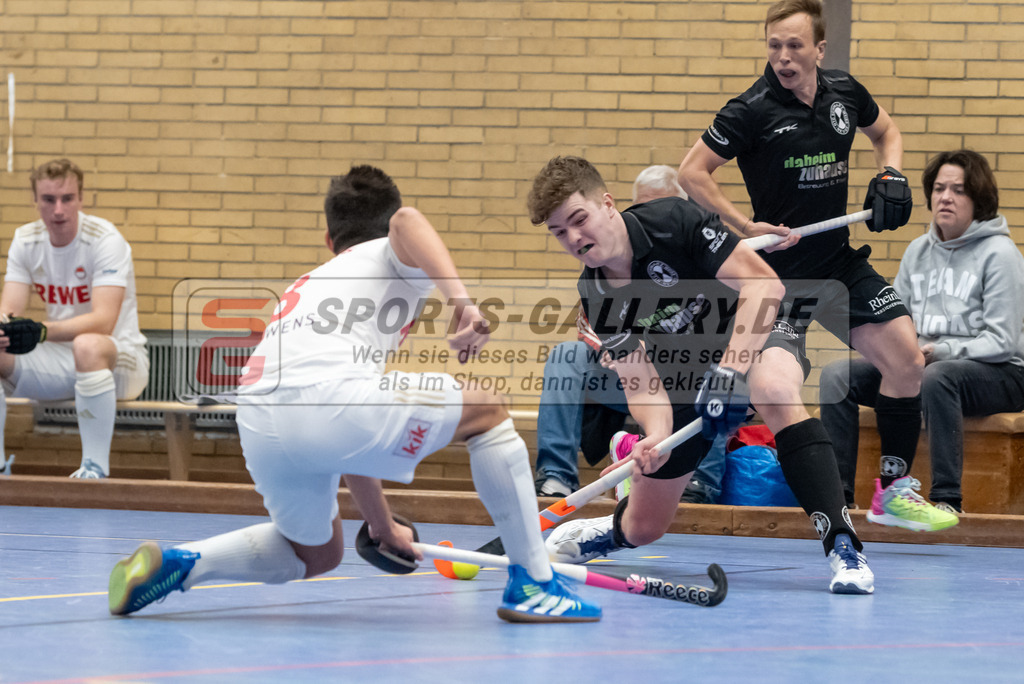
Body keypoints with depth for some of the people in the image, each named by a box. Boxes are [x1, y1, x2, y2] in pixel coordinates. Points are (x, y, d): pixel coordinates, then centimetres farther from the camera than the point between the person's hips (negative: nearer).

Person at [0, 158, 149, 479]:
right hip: (58, 360, 6)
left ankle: (95, 467, -30)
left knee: (87, 346, -40)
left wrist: (42, 331, -44)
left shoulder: (105, 240, -18)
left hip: (119, 358, -6)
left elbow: (104, 321, -29)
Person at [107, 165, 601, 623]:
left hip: (257, 429, 7)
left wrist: (382, 526, 53)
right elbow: (405, 223, -8)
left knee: (315, 555, 32)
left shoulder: (308, 287, 41)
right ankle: (534, 582, 10)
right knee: (486, 409, 13)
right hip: (325, 396, -7)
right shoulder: (394, 257, 22)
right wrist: (460, 301, -21)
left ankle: (180, 562, 13)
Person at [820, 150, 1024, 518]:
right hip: (922, 368, 7)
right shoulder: (918, 250, 12)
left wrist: (937, 352, -23)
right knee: (837, 375, -10)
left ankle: (947, 498, -35)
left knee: (937, 377, -40)